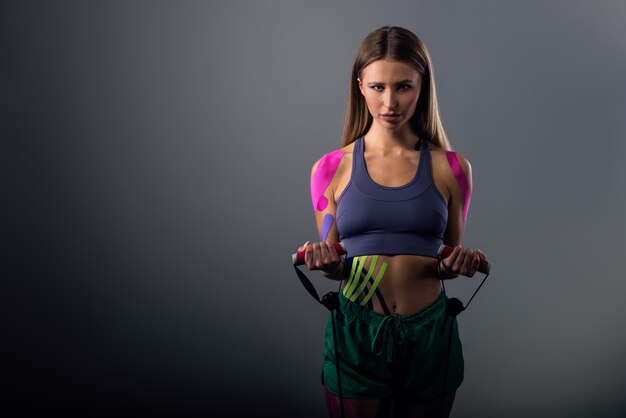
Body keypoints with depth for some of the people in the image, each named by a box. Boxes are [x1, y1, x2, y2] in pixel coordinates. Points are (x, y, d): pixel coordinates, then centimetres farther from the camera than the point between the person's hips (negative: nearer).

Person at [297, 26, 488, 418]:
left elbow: (450, 260, 9)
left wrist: (459, 263, -12)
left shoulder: (451, 168, -1)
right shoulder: (331, 169, -2)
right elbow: (333, 264, 6)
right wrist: (326, 262, -15)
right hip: (355, 335, 0)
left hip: (430, 335, 1)